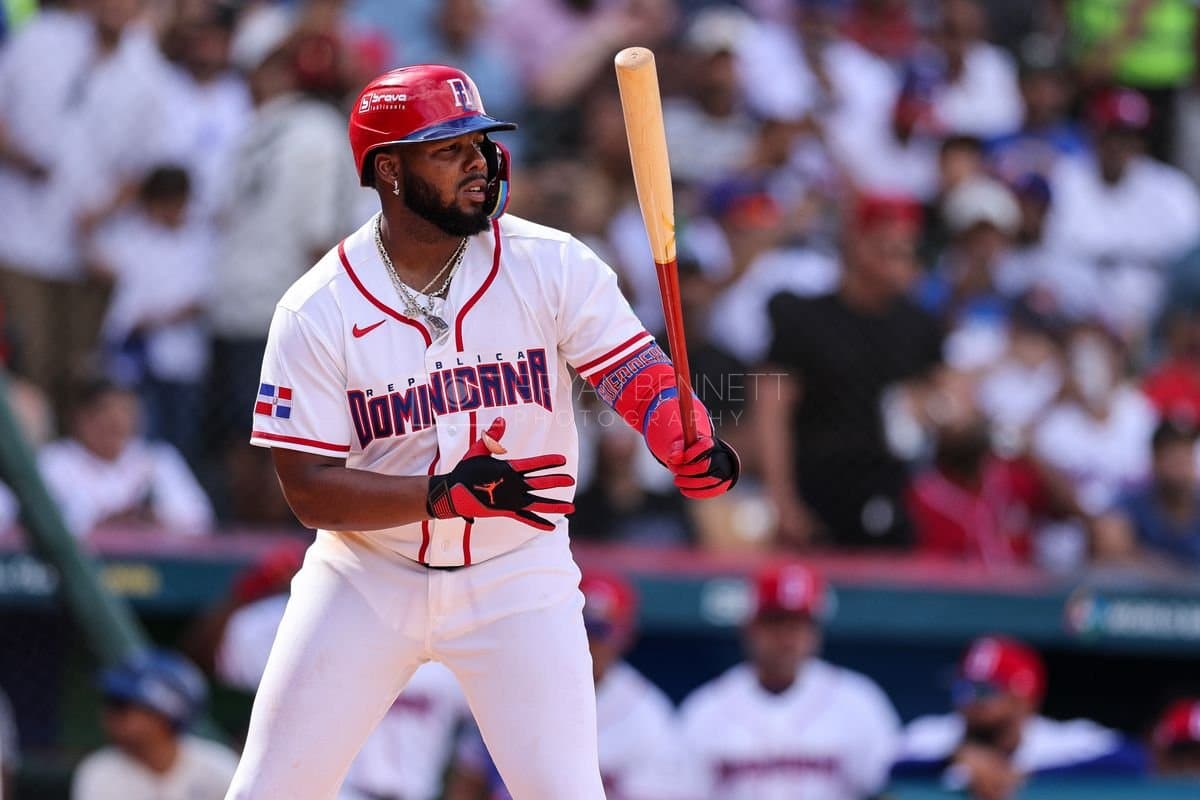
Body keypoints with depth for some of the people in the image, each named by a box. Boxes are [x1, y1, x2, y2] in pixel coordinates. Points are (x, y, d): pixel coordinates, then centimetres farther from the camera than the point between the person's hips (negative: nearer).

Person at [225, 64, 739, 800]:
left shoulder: (552, 266, -8)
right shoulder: (315, 312, -11)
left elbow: (637, 375, -15)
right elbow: (309, 491, -14)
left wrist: (691, 446, -38)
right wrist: (445, 495, -30)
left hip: (517, 577, 0)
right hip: (369, 576, 0)